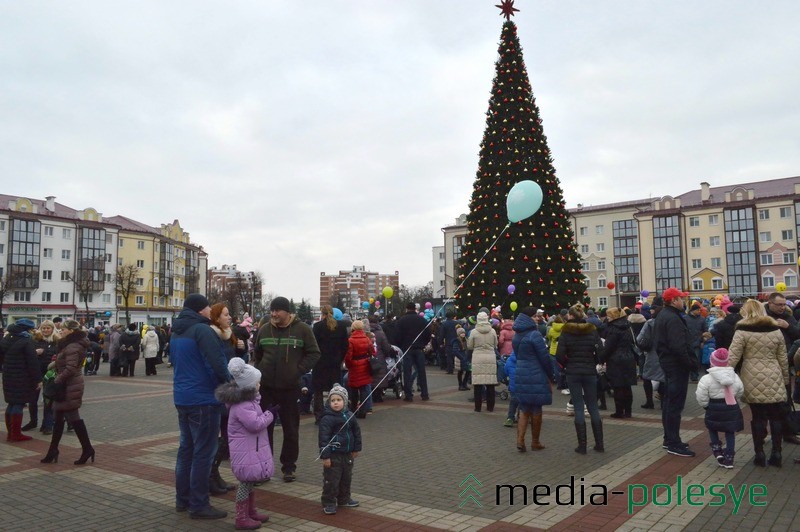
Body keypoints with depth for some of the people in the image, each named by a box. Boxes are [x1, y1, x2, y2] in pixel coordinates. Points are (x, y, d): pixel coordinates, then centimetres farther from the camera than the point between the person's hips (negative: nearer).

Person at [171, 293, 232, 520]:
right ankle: (198, 505, 4)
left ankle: (182, 499, 26)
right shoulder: (202, 330, -17)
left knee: (186, 448, 17)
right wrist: (230, 385, -8)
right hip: (203, 399, -9)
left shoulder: (176, 333, 13)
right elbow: (217, 363, -22)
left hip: (182, 397, 9)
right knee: (203, 452, -2)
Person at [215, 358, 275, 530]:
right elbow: (256, 424, -28)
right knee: (246, 482, -2)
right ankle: (242, 518, 8)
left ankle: (251, 511, 32)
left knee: (250, 480, 19)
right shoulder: (241, 406, -25)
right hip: (245, 452, -10)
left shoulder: (249, 400, 9)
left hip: (251, 449, 10)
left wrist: (266, 414, 8)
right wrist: (270, 414, -15)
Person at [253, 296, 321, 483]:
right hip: (266, 387, 3)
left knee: (291, 429, 8)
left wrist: (299, 370, -12)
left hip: (290, 387, -3)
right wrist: (259, 370, 5)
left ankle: (289, 467, 21)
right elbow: (257, 354, 20)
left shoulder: (302, 329, -5)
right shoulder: (264, 329, 6)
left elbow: (314, 354, -2)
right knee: (263, 428, 8)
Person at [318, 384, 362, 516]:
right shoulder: (327, 419, -17)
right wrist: (325, 456, -20)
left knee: (346, 478, 19)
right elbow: (323, 438, -18)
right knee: (331, 480, -1)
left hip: (347, 454, 7)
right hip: (333, 456, -6)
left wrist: (356, 449, 14)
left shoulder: (349, 416, 2)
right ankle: (328, 503, 13)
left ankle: (344, 499, 35)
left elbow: (356, 432, 13)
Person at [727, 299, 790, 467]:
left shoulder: (742, 331, -6)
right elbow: (783, 359, 12)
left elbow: (733, 357, -12)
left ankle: (759, 455, 11)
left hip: (753, 381, -3)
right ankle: (776, 454, 14)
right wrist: (785, 379, 21)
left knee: (758, 417, 5)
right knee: (776, 417, 9)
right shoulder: (776, 330, 7)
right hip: (774, 381, 3)